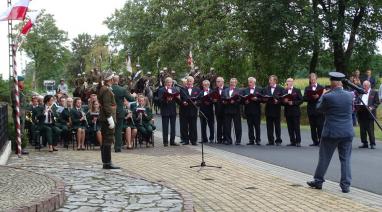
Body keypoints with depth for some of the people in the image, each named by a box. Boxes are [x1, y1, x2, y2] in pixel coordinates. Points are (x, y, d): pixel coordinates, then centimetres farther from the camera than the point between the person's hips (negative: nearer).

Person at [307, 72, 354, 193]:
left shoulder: (328, 96, -14)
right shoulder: (350, 95, -2)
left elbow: (319, 108, 2)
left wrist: (322, 95, 17)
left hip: (331, 132, -3)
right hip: (347, 132, 3)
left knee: (324, 157, 10)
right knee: (345, 159, 9)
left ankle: (318, 181, 20)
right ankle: (346, 185, 10)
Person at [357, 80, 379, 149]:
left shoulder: (374, 93, 4)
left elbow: (377, 103, -1)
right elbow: (358, 102, 18)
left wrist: (372, 107, -16)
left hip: (369, 113, -5)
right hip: (361, 113, 5)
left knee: (370, 129, -4)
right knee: (362, 130, 6)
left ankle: (372, 144, 3)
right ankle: (364, 143, 14)